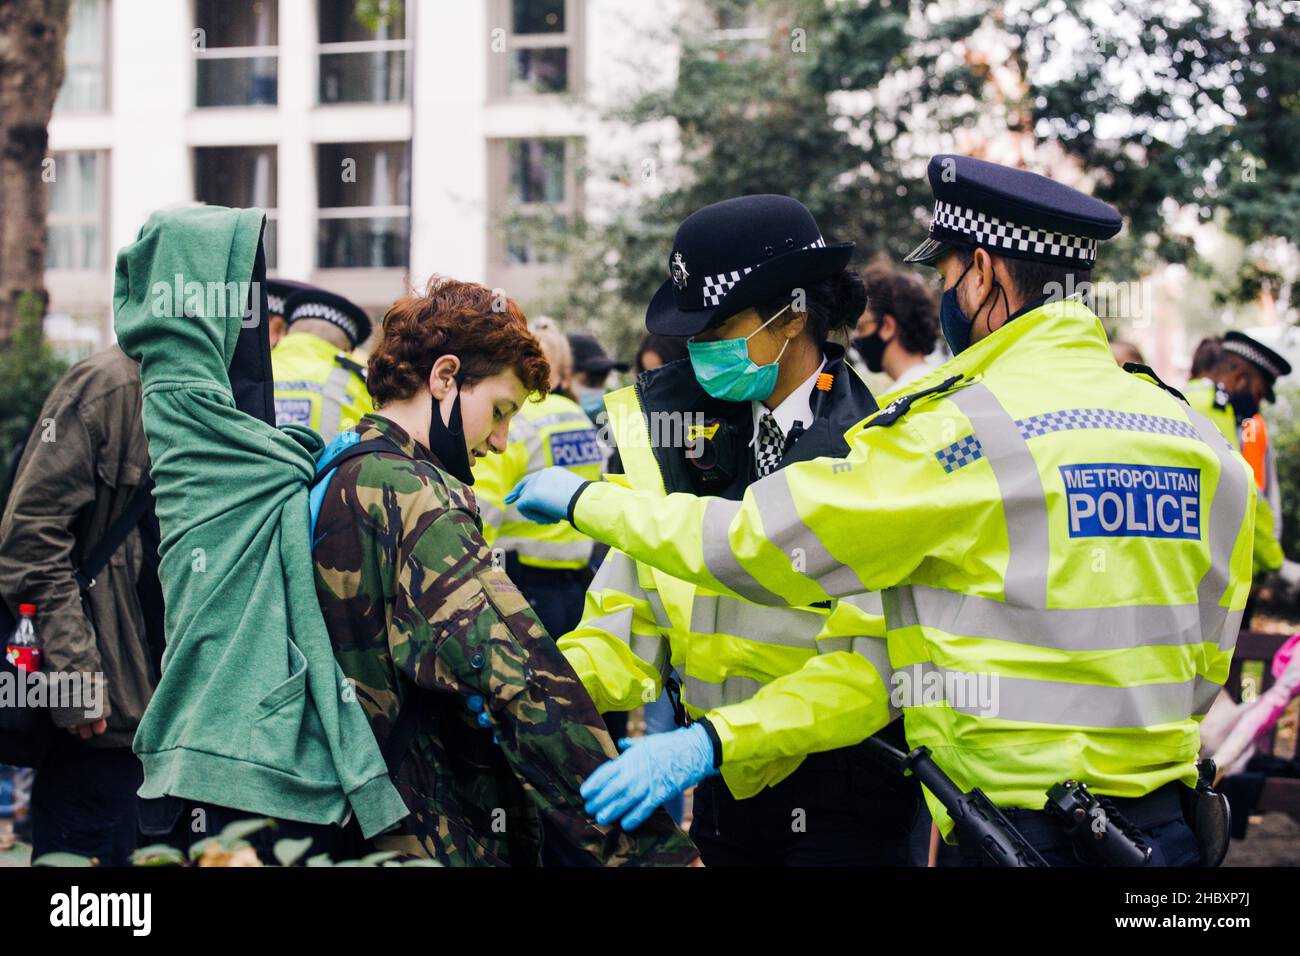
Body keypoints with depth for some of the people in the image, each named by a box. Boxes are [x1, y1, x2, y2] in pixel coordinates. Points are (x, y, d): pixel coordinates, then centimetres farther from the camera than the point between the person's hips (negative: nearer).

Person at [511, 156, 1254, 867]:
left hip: (1025, 830, -6)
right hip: (1171, 831, 6)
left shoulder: (961, 427, -14)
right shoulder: (1205, 443, 5)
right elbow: (1203, 669, 12)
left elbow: (756, 543, -9)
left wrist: (584, 500, 5)